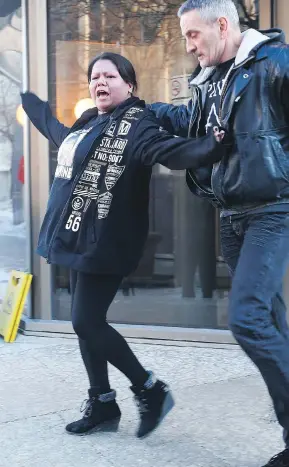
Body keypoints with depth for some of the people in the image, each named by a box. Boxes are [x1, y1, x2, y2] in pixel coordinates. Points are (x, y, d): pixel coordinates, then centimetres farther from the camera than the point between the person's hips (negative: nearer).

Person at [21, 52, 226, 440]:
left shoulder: (136, 124, -10)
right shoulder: (87, 124, 16)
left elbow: (170, 150, -28)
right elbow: (54, 129, 38)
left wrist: (210, 147, -48)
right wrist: (26, 99, 53)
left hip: (105, 244, -9)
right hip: (79, 240, 9)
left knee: (87, 323, -10)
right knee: (86, 323, 11)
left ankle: (150, 390, 7)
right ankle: (102, 404, 24)